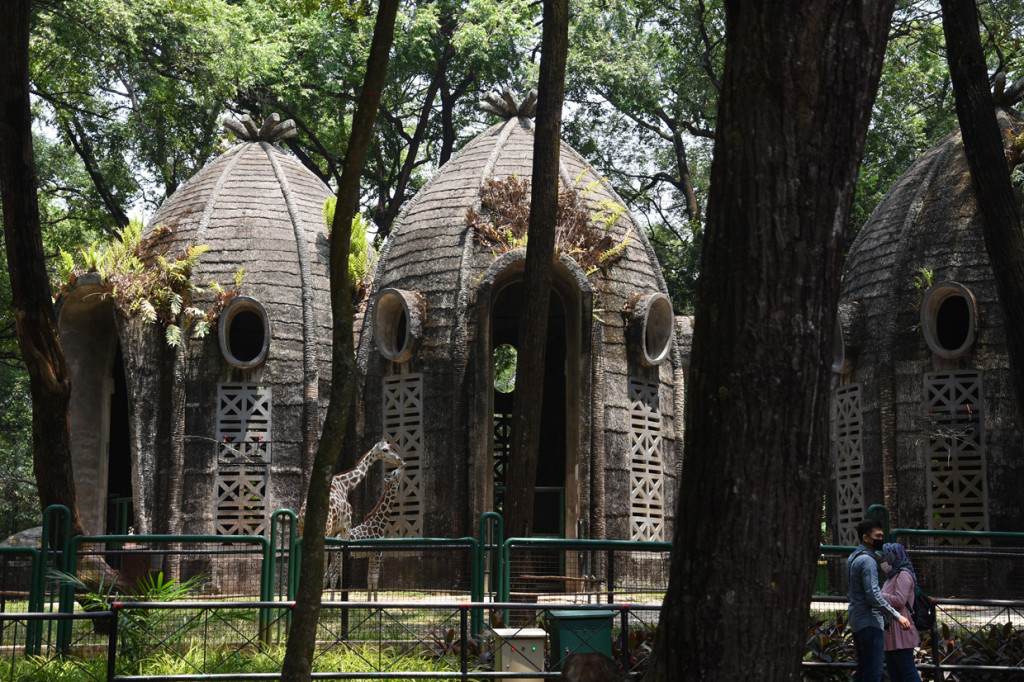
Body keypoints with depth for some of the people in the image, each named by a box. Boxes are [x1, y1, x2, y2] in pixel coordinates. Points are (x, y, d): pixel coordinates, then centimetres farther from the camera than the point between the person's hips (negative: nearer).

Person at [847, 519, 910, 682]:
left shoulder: (853, 558, 16)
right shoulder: (867, 560, -15)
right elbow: (873, 595, -22)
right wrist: (897, 616, -22)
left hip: (856, 620, 10)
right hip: (869, 622, -10)